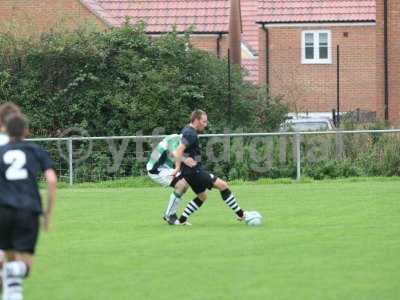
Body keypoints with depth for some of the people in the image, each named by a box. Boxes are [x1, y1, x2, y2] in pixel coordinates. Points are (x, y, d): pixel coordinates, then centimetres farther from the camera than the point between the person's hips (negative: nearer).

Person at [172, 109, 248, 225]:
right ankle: (240, 214, -5)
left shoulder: (187, 131, 15)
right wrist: (178, 168, -24)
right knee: (222, 185, -8)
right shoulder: (191, 134, -17)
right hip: (194, 171, -11)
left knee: (202, 196, 23)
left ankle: (181, 220, 20)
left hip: (191, 171, 11)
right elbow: (179, 151, -26)